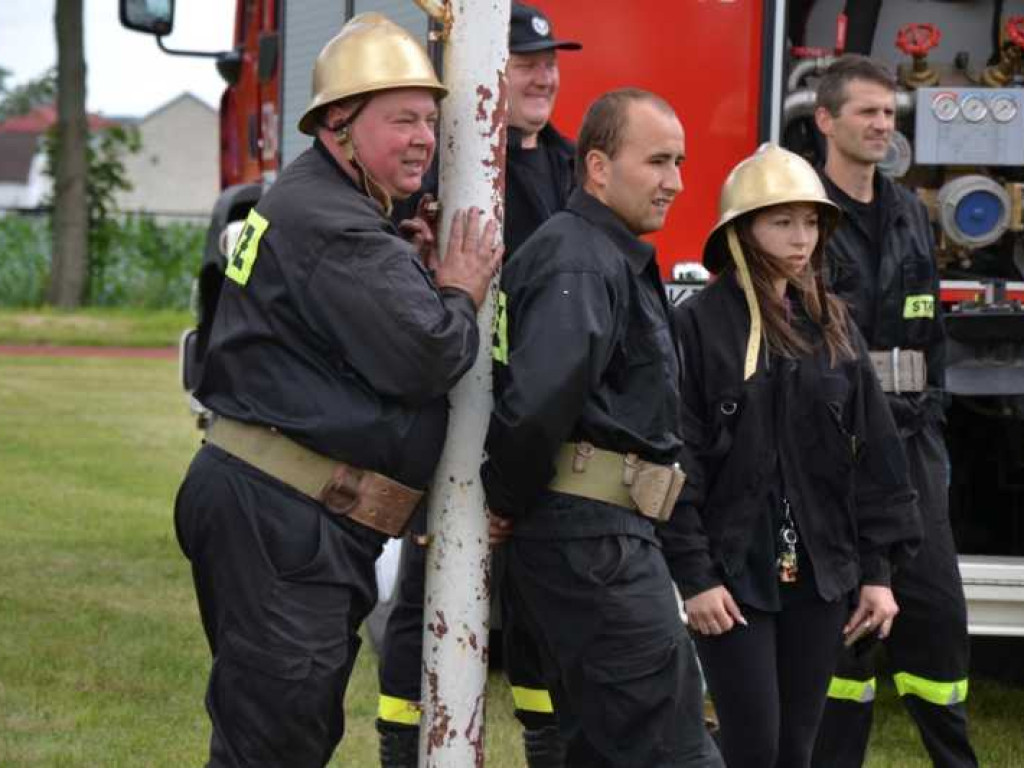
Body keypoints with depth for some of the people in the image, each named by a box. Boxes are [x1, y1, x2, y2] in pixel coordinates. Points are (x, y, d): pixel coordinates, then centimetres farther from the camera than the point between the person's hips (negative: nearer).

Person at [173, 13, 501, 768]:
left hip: (285, 517, 11)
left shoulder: (343, 213, 20)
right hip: (278, 517, -11)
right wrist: (460, 295, -2)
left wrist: (437, 287, 7)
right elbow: (421, 357, -22)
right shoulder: (330, 224, -16)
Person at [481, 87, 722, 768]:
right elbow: (537, 400, -31)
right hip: (592, 539, -11)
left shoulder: (618, 259, 18)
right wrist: (507, 502, -17)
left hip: (605, 537, 11)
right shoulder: (580, 264, -16)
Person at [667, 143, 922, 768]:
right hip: (735, 576, -5)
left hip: (820, 575, 5)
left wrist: (877, 569, 5)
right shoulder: (699, 325, -7)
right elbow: (677, 460, -10)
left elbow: (873, 451, 10)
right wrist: (694, 575, -14)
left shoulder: (832, 324, 10)